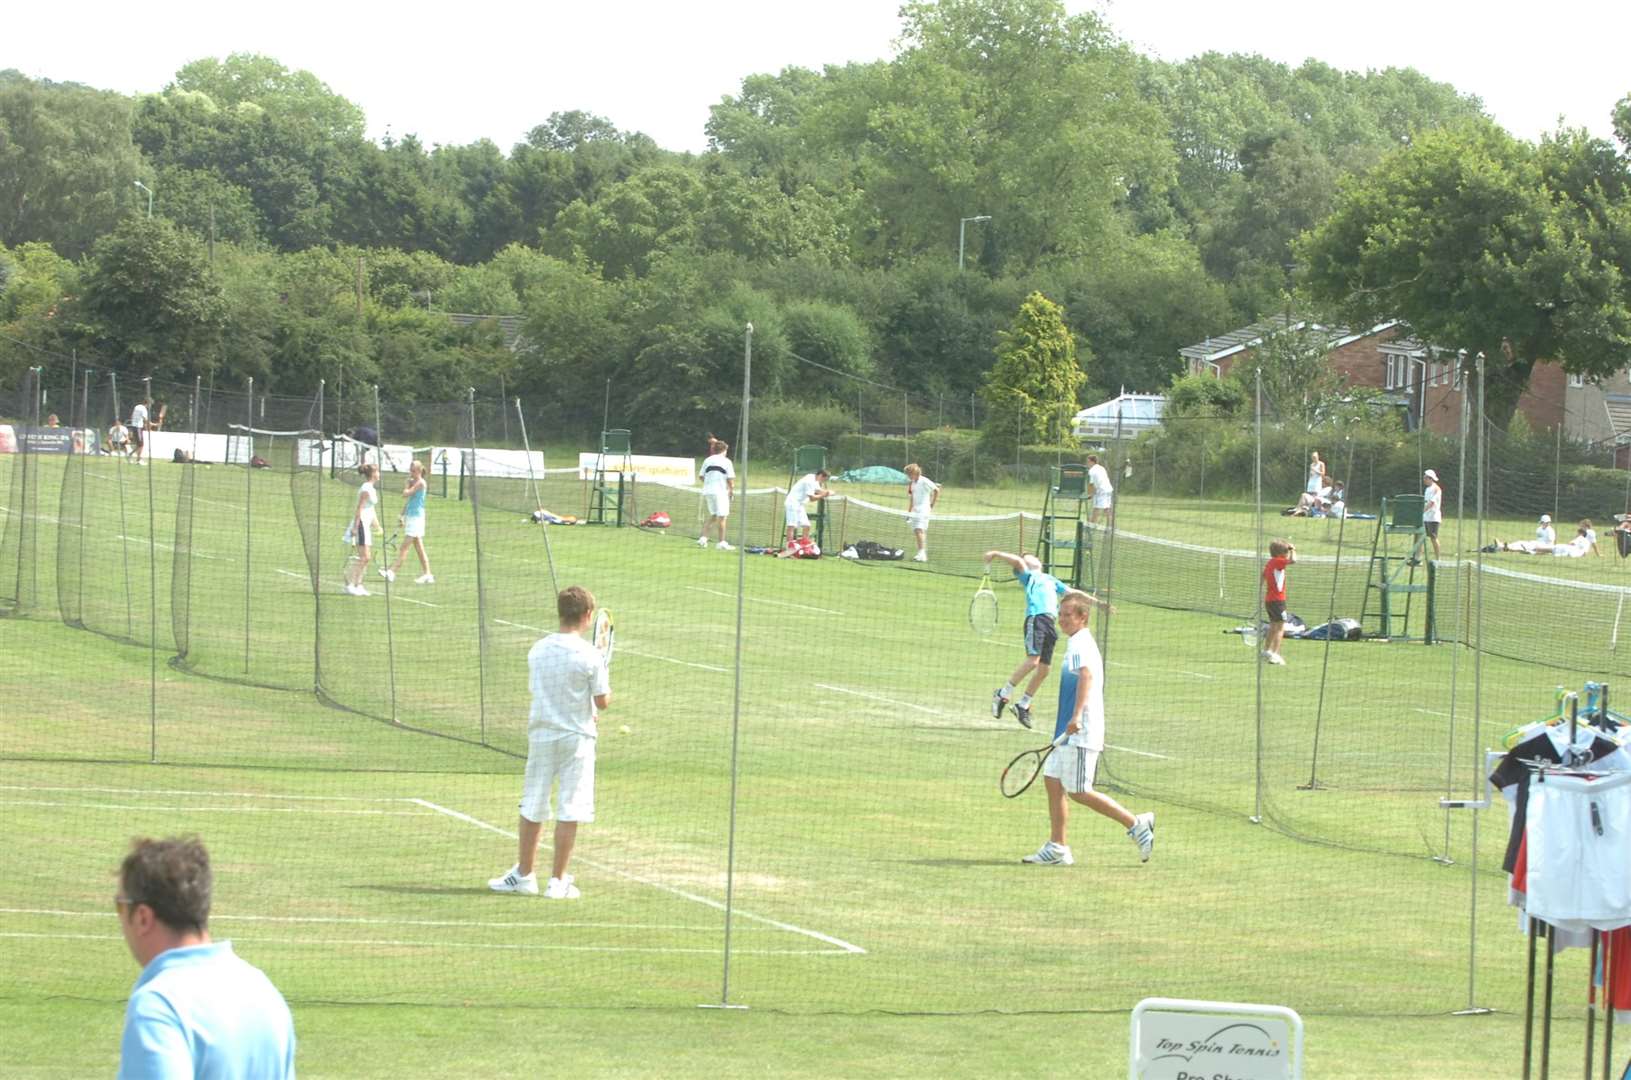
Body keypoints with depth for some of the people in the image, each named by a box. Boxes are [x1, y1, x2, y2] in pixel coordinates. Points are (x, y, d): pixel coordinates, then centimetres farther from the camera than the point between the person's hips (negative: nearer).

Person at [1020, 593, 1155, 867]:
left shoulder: (1081, 646, -14)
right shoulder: (1077, 644, 19)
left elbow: (1087, 675, -33)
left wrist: (1077, 715, -45)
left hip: (1081, 733, -10)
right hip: (1070, 734, 10)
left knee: (1078, 792, -9)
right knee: (1052, 780, 7)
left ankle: (1136, 824, -1)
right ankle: (1057, 848, 9)